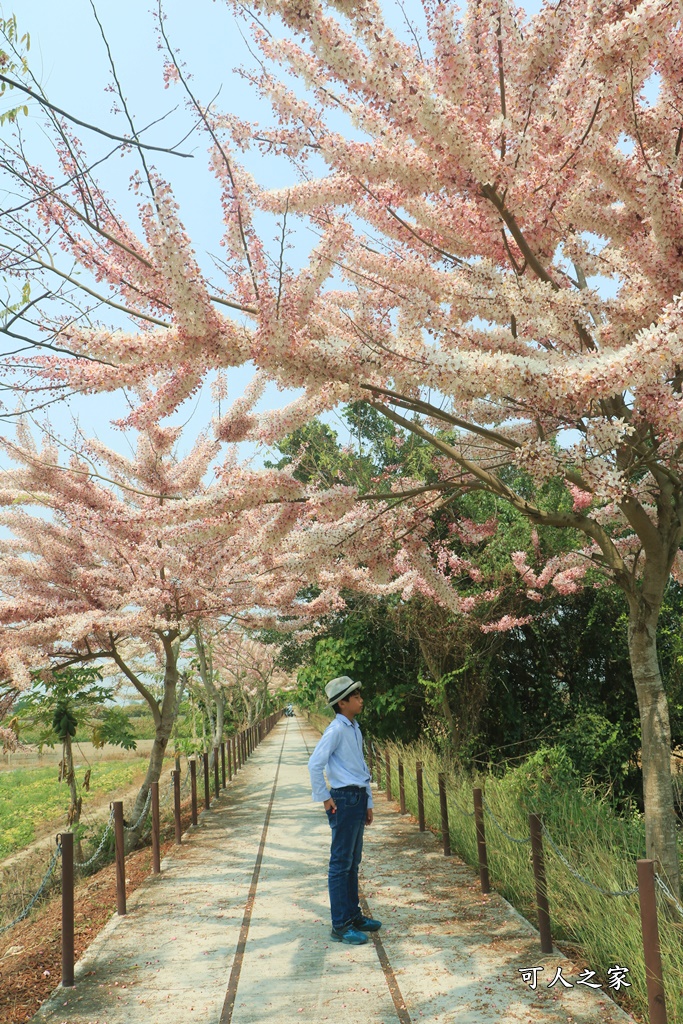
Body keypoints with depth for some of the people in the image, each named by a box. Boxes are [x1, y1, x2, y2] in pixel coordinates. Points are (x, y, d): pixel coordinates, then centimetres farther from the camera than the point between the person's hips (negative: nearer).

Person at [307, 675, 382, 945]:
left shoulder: (355, 729, 12)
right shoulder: (336, 729, -15)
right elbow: (314, 764, -22)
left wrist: (368, 802, 18)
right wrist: (324, 798, -15)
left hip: (358, 799, 9)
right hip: (344, 800, -9)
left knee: (353, 862, 16)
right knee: (341, 864, -2)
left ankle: (353, 915, 27)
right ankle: (340, 926, 3)